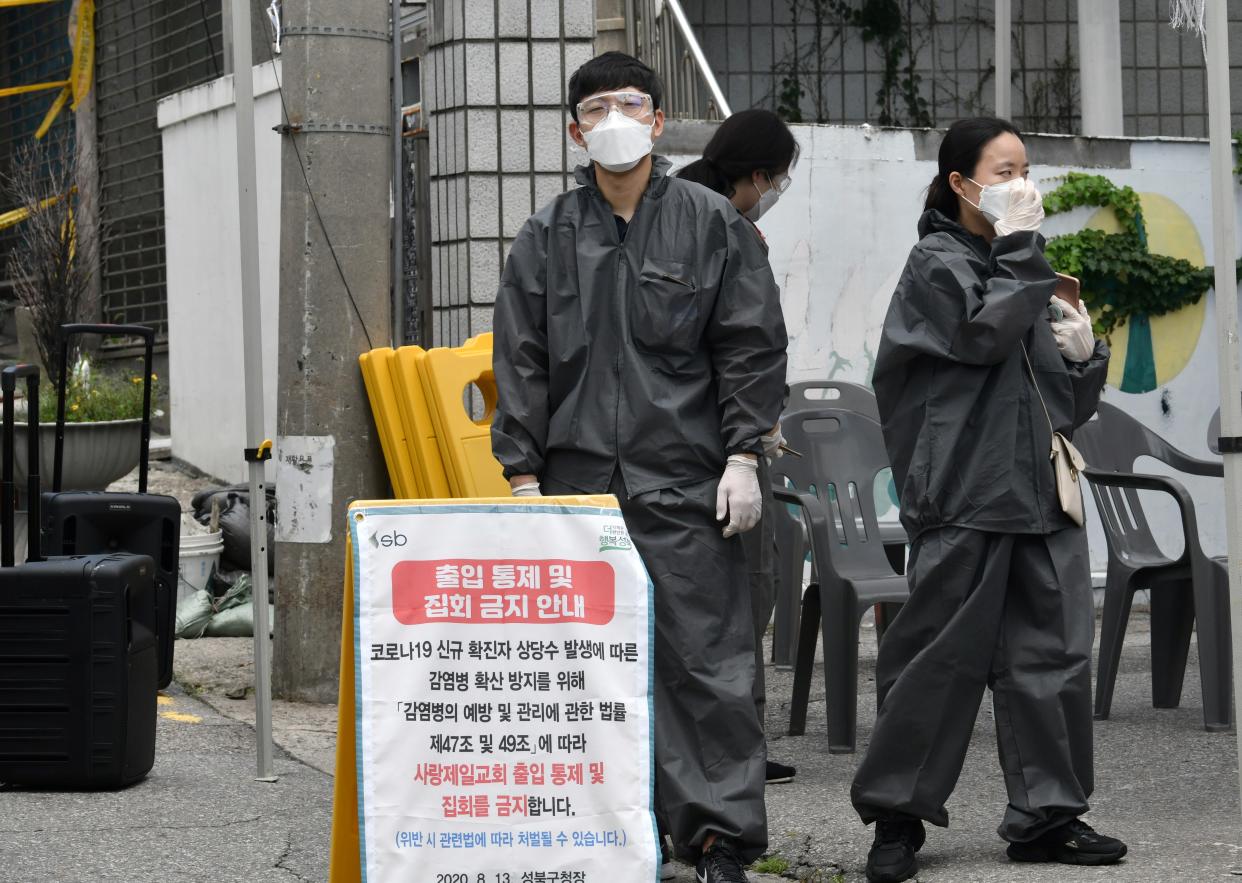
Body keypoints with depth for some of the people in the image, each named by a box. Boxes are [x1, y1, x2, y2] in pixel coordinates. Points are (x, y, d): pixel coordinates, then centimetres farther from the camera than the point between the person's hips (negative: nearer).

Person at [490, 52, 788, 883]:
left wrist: (743, 457, -4)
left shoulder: (712, 223, 5)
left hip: (686, 482, -2)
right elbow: (521, 362, 9)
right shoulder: (548, 238, 10)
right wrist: (524, 475, 3)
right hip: (580, 479, 2)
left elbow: (751, 346, 3)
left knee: (705, 659, -5)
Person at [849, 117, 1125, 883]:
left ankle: (1047, 817, 8)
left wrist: (1085, 352, 1)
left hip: (1040, 493, 7)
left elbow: (1070, 399, 22)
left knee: (1052, 654, 2)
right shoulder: (939, 265, -1)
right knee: (941, 657, -3)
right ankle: (896, 818, 6)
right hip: (966, 496, -7)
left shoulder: (1021, 268, 19)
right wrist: (1019, 247, -12)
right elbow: (986, 332, -20)